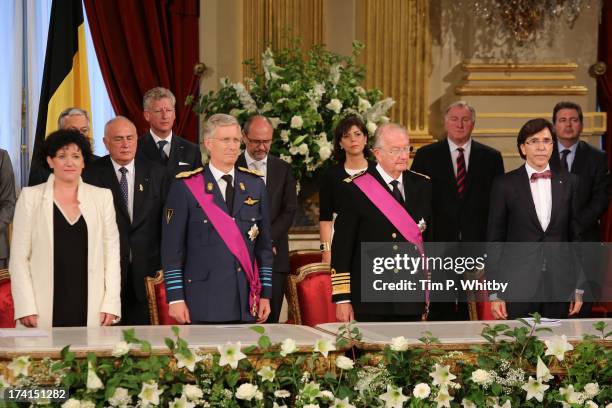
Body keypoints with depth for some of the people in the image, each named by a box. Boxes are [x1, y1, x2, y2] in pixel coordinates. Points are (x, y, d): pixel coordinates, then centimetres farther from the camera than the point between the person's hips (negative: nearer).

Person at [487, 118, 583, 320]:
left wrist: (579, 288, 7)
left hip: (560, 288, 2)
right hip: (517, 289, -2)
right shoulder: (504, 184, 1)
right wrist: (494, 293, -3)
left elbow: (576, 235, 11)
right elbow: (494, 240, 2)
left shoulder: (568, 182, 8)